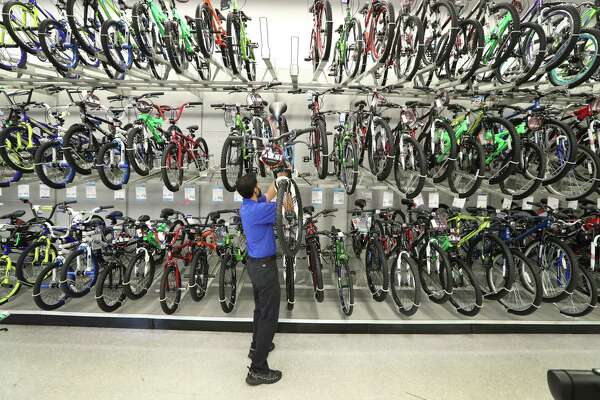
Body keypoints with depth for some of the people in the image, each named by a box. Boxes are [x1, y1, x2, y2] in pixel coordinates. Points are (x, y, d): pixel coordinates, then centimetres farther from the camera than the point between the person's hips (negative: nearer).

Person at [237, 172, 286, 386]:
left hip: (254, 263, 10)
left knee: (261, 309, 25)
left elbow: (268, 197, 19)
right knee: (269, 315, -1)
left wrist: (277, 180, 18)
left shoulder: (247, 205, 3)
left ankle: (257, 346, 42)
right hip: (264, 265, -10)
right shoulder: (257, 210, -26)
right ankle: (258, 370, 8)